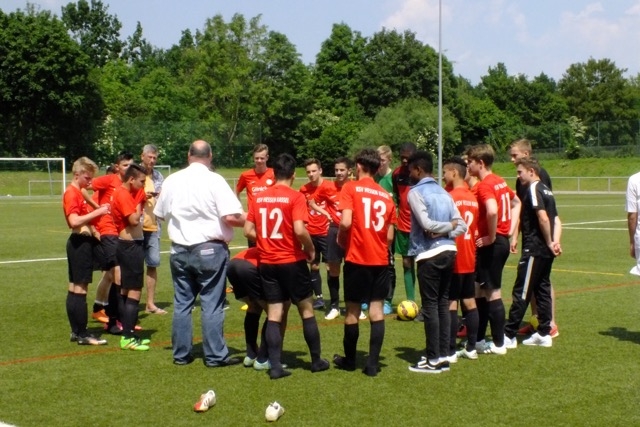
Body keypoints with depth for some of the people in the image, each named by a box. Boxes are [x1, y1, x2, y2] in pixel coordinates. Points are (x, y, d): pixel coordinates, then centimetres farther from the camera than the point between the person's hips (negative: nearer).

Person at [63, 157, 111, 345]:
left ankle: (76, 331, 18)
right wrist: (97, 212, -25)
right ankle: (82, 335, -5)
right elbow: (74, 221, -25)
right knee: (80, 289, -8)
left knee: (74, 288, 12)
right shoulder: (71, 193, -13)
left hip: (83, 242, 10)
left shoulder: (79, 192, 16)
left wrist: (98, 211, 5)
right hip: (80, 243, -10)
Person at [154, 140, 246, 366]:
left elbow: (161, 215, 14)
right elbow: (231, 217, -18)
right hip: (210, 249, -4)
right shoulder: (214, 180, -11)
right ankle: (215, 355, 7)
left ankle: (181, 354, 17)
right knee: (212, 304, 2)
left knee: (182, 303, 12)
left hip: (179, 251, 5)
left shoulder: (172, 180, 4)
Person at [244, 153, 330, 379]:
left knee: (274, 314, 7)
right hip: (292, 262, -4)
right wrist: (311, 251, -5)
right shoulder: (295, 197, -12)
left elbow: (248, 231, 4)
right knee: (307, 310, 11)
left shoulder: (259, 198, 4)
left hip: (267, 263, 4)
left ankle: (275, 366, 3)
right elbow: (299, 230, -22)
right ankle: (316, 361, 20)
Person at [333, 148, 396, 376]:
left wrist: (341, 238, 1)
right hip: (380, 260, 3)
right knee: (377, 310, 5)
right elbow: (390, 236, 6)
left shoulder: (351, 188, -6)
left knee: (353, 311, 8)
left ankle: (349, 359, 22)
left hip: (357, 258, -3)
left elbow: (346, 222, -18)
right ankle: (373, 363, 3)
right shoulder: (386, 195, 7)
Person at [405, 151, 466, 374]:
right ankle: (443, 356, 17)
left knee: (430, 306, -2)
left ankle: (433, 360, 1)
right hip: (449, 251, 7)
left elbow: (426, 224, -16)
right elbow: (462, 226, 8)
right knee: (443, 304, 12)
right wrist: (447, 231, -5)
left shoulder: (416, 192, -7)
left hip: (429, 254, -7)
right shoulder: (444, 193, 14)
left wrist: (447, 226, -1)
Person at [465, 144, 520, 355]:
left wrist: (491, 237, -21)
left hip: (490, 244, -9)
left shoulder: (484, 185, -17)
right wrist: (510, 229, 19)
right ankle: (478, 340, 22)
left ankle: (498, 344, 8)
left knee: (492, 293, 0)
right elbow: (516, 202, 27)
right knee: (480, 291, 16)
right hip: (502, 241, 9)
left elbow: (492, 211, -34)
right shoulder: (500, 181, 12)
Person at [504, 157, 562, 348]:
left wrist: (549, 242, -12)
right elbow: (556, 220, 12)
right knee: (542, 289, 12)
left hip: (534, 249, -9)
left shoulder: (533, 190, -12)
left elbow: (543, 218, -22)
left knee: (521, 292, -5)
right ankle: (544, 334, 16)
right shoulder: (545, 190, 16)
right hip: (545, 251, 9)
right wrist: (555, 242, 0)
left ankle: (509, 335, -2)